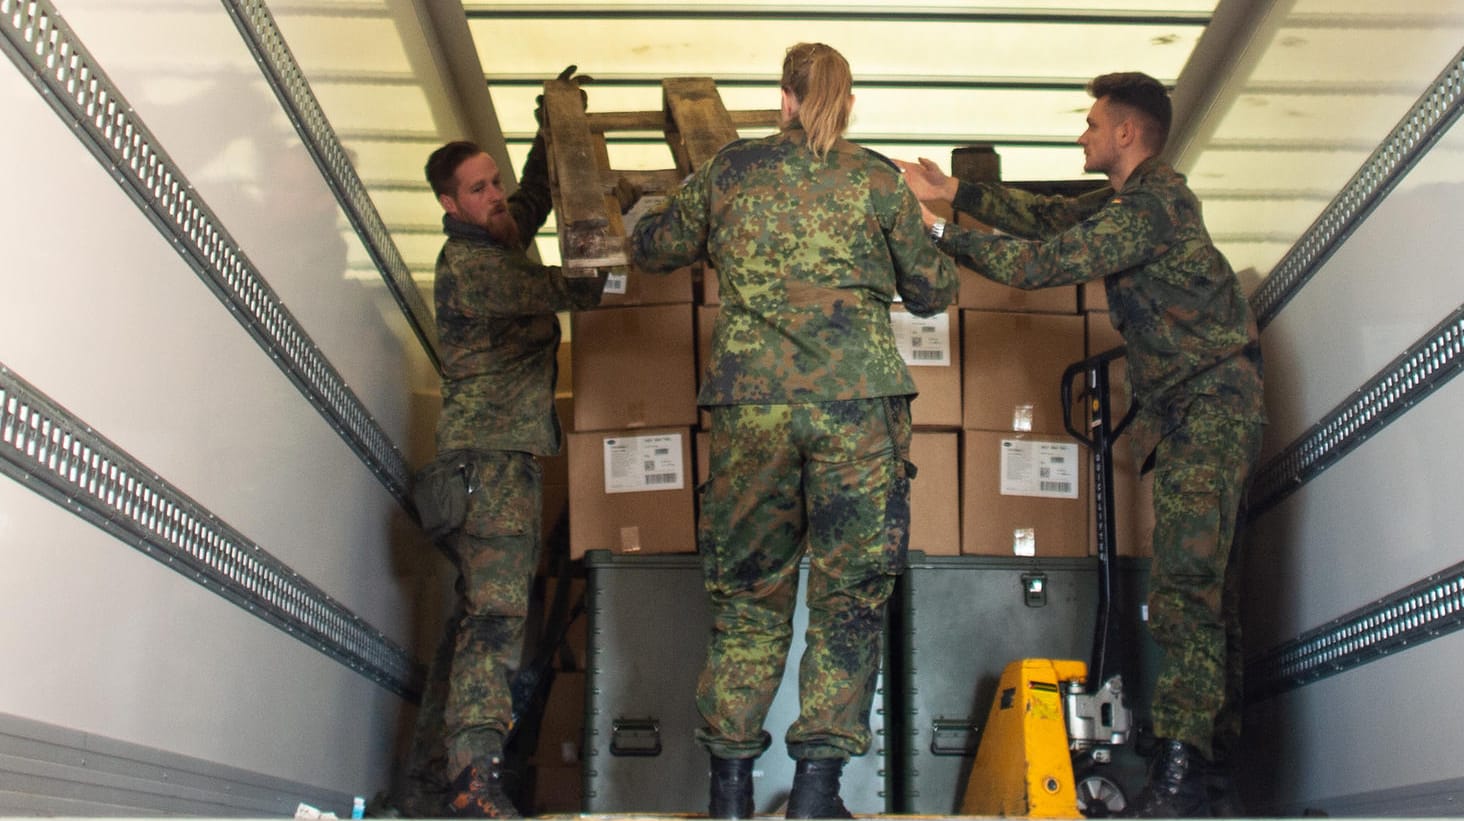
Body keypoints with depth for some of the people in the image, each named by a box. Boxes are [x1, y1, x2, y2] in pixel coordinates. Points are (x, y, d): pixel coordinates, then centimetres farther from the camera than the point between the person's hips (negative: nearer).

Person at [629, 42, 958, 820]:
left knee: (747, 590, 11)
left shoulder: (729, 169, 10)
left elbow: (653, 247, 21)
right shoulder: (879, 179, 7)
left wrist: (653, 211, 42)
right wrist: (929, 238, 35)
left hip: (751, 399, 2)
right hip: (859, 399, -1)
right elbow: (930, 293, 15)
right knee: (850, 593, 6)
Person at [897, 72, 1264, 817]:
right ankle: (1218, 724, 26)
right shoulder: (1141, 197, 14)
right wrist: (954, 191, 13)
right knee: (1202, 569, 16)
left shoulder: (1148, 208, -19)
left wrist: (939, 231, -13)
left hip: (1210, 406, -11)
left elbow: (1037, 262, -21)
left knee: (1186, 579, -17)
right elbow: (1049, 215, 16)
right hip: (1188, 405, 11)